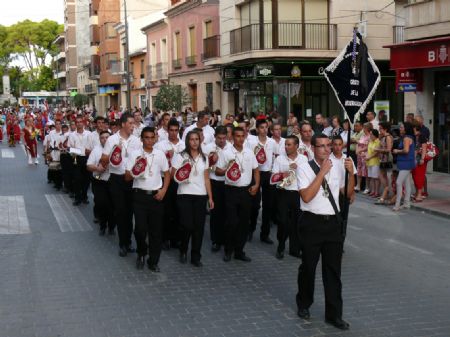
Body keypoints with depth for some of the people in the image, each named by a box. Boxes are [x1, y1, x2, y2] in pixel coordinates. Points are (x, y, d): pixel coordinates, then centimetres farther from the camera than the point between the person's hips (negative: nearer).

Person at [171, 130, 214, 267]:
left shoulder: (203, 158, 12)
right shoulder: (180, 156, 1)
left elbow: (206, 179, 12)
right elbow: (173, 175, 0)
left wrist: (210, 197, 7)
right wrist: (180, 175, -22)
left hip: (201, 196, 3)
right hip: (185, 195, -3)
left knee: (199, 226, 1)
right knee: (187, 226, -6)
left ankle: (196, 257, 10)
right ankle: (183, 251, 19)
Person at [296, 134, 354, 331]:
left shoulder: (337, 167, 5)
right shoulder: (305, 168, -8)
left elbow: (349, 194, 9)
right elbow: (306, 197, -21)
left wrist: (351, 173, -7)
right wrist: (323, 172, -21)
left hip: (333, 222, 4)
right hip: (312, 222, -3)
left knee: (333, 270, 6)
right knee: (308, 267, 11)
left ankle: (334, 314, 15)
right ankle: (304, 305, 34)